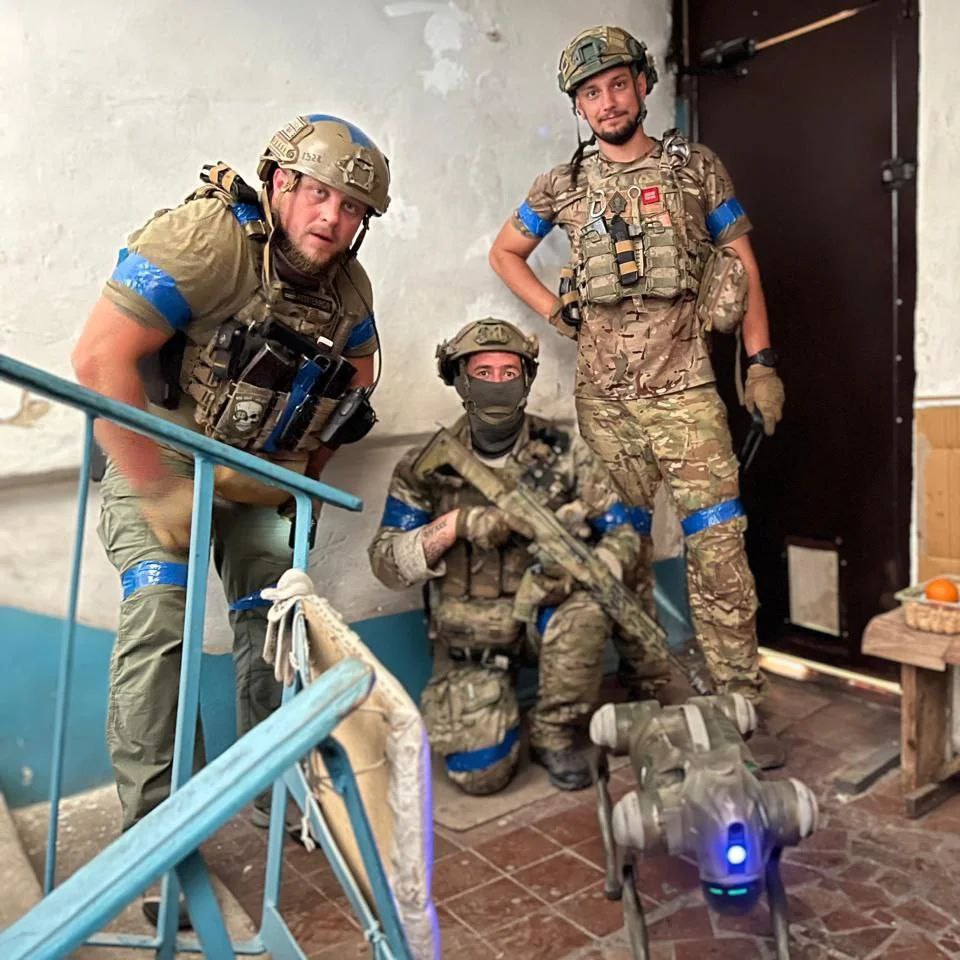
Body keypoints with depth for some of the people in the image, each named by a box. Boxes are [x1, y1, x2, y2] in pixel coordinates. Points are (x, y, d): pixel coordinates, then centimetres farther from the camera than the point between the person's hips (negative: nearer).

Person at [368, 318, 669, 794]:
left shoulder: (564, 452, -5)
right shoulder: (425, 467, -6)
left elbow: (621, 534, -4)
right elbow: (386, 563, -8)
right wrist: (452, 526, -25)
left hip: (543, 611, 1)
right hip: (467, 634, -1)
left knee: (584, 612, -34)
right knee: (480, 771, -14)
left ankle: (553, 736, -7)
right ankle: (480, 703, 22)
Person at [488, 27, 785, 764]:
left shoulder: (697, 167, 7)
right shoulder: (563, 186, 10)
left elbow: (744, 263, 8)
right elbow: (504, 252, 22)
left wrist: (762, 362, -1)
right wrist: (556, 313, 7)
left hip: (683, 389, -2)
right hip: (603, 397, 2)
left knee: (717, 544, -8)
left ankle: (739, 703, 3)